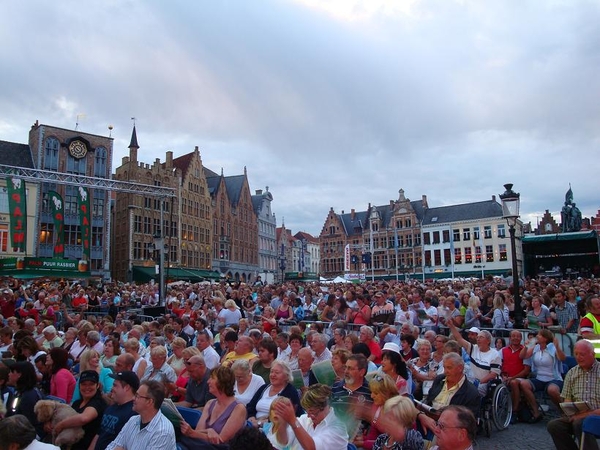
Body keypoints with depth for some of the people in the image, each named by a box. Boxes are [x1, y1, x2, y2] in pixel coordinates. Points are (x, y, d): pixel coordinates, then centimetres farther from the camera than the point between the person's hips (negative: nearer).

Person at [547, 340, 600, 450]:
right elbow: (567, 399, 13)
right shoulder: (571, 373, 15)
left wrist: (589, 414, -19)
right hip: (577, 416, 5)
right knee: (553, 425, -21)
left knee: (579, 423, -35)